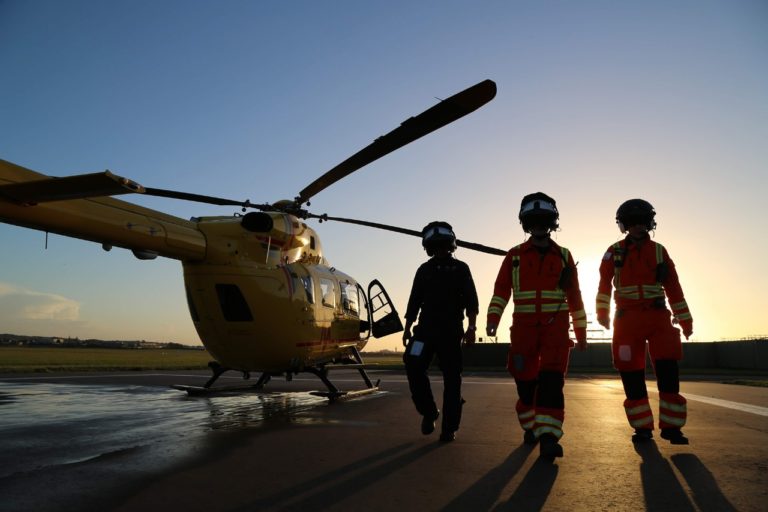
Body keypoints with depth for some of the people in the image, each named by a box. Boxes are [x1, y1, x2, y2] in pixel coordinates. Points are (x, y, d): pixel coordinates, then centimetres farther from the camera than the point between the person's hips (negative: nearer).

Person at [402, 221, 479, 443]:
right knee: (413, 366, -14)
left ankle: (449, 427, 7)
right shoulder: (424, 270, 16)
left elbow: (470, 299, -1)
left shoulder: (460, 268, 8)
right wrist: (407, 329, 11)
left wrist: (471, 327, -13)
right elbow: (414, 301, 16)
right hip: (425, 328, 2)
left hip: (451, 330, -2)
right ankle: (429, 412, 6)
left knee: (451, 378, -2)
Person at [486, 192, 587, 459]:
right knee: (525, 380, 4)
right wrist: (492, 319, -16)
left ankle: (548, 436, -14)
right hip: (524, 326, 0)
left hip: (556, 326, 0)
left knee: (552, 379, -13)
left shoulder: (563, 256, 11)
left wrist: (581, 332, 13)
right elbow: (501, 290, -1)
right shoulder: (515, 255, 7)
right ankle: (531, 426, 25)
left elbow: (574, 297, 13)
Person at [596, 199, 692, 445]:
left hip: (657, 316, 1)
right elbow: (604, 285, 0)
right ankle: (642, 427, 10)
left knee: (668, 368, -8)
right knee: (631, 372, -1)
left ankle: (671, 426, 2)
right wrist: (603, 314, -9)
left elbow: (673, 287, 8)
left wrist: (686, 321, 7)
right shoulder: (614, 252, 4)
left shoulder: (659, 251, 8)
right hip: (627, 319, -1)